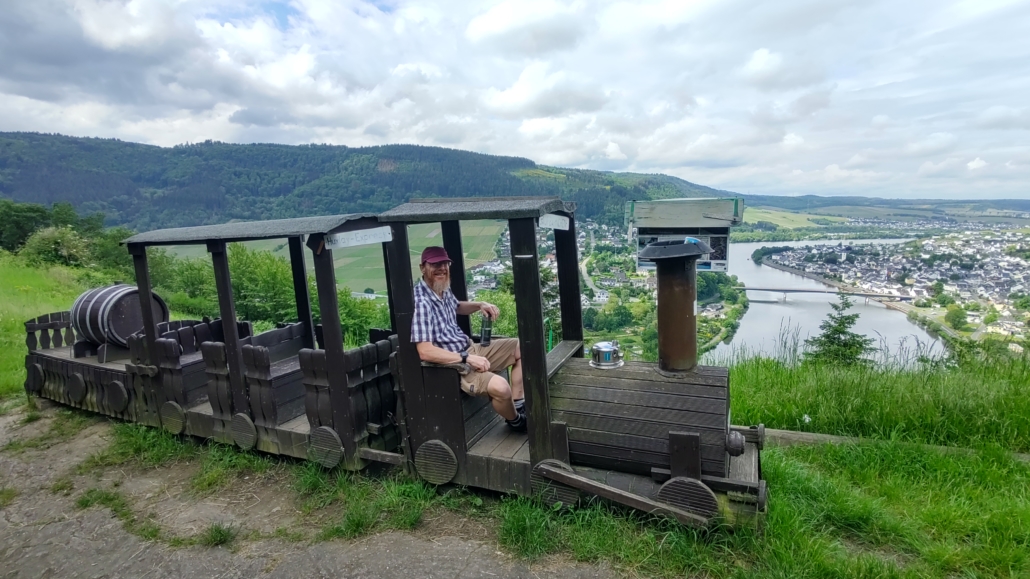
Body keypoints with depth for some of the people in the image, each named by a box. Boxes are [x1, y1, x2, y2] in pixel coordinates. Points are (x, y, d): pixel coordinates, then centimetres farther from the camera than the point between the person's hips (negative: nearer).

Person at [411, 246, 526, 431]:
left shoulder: (444, 289, 2)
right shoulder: (421, 302, -26)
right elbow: (425, 352, -31)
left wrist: (480, 305, 7)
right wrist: (467, 358, -29)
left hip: (471, 349, 10)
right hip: (454, 364, -10)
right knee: (500, 387, -30)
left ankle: (518, 404, 14)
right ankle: (515, 420, 4)